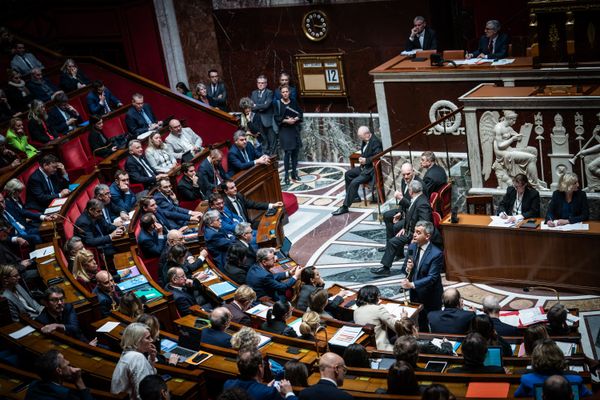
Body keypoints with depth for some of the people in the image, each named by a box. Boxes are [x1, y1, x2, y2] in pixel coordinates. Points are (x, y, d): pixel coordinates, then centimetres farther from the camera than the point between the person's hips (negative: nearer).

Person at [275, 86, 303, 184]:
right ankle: (286, 175, -4)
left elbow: (300, 113, 6)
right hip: (284, 130, -4)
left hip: (295, 129, 4)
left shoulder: (294, 102, 7)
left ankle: (294, 172, 17)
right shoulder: (278, 104, -3)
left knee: (295, 151, 6)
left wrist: (295, 119, -14)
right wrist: (286, 121, -20)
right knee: (287, 152, -10)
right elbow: (277, 117, -7)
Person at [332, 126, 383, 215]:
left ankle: (345, 206, -17)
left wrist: (366, 160, -26)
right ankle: (354, 197, 26)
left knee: (354, 182, -22)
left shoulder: (375, 142, -21)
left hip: (371, 170, -11)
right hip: (364, 167, 11)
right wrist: (361, 158, 4)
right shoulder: (365, 141, 6)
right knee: (348, 174, 17)